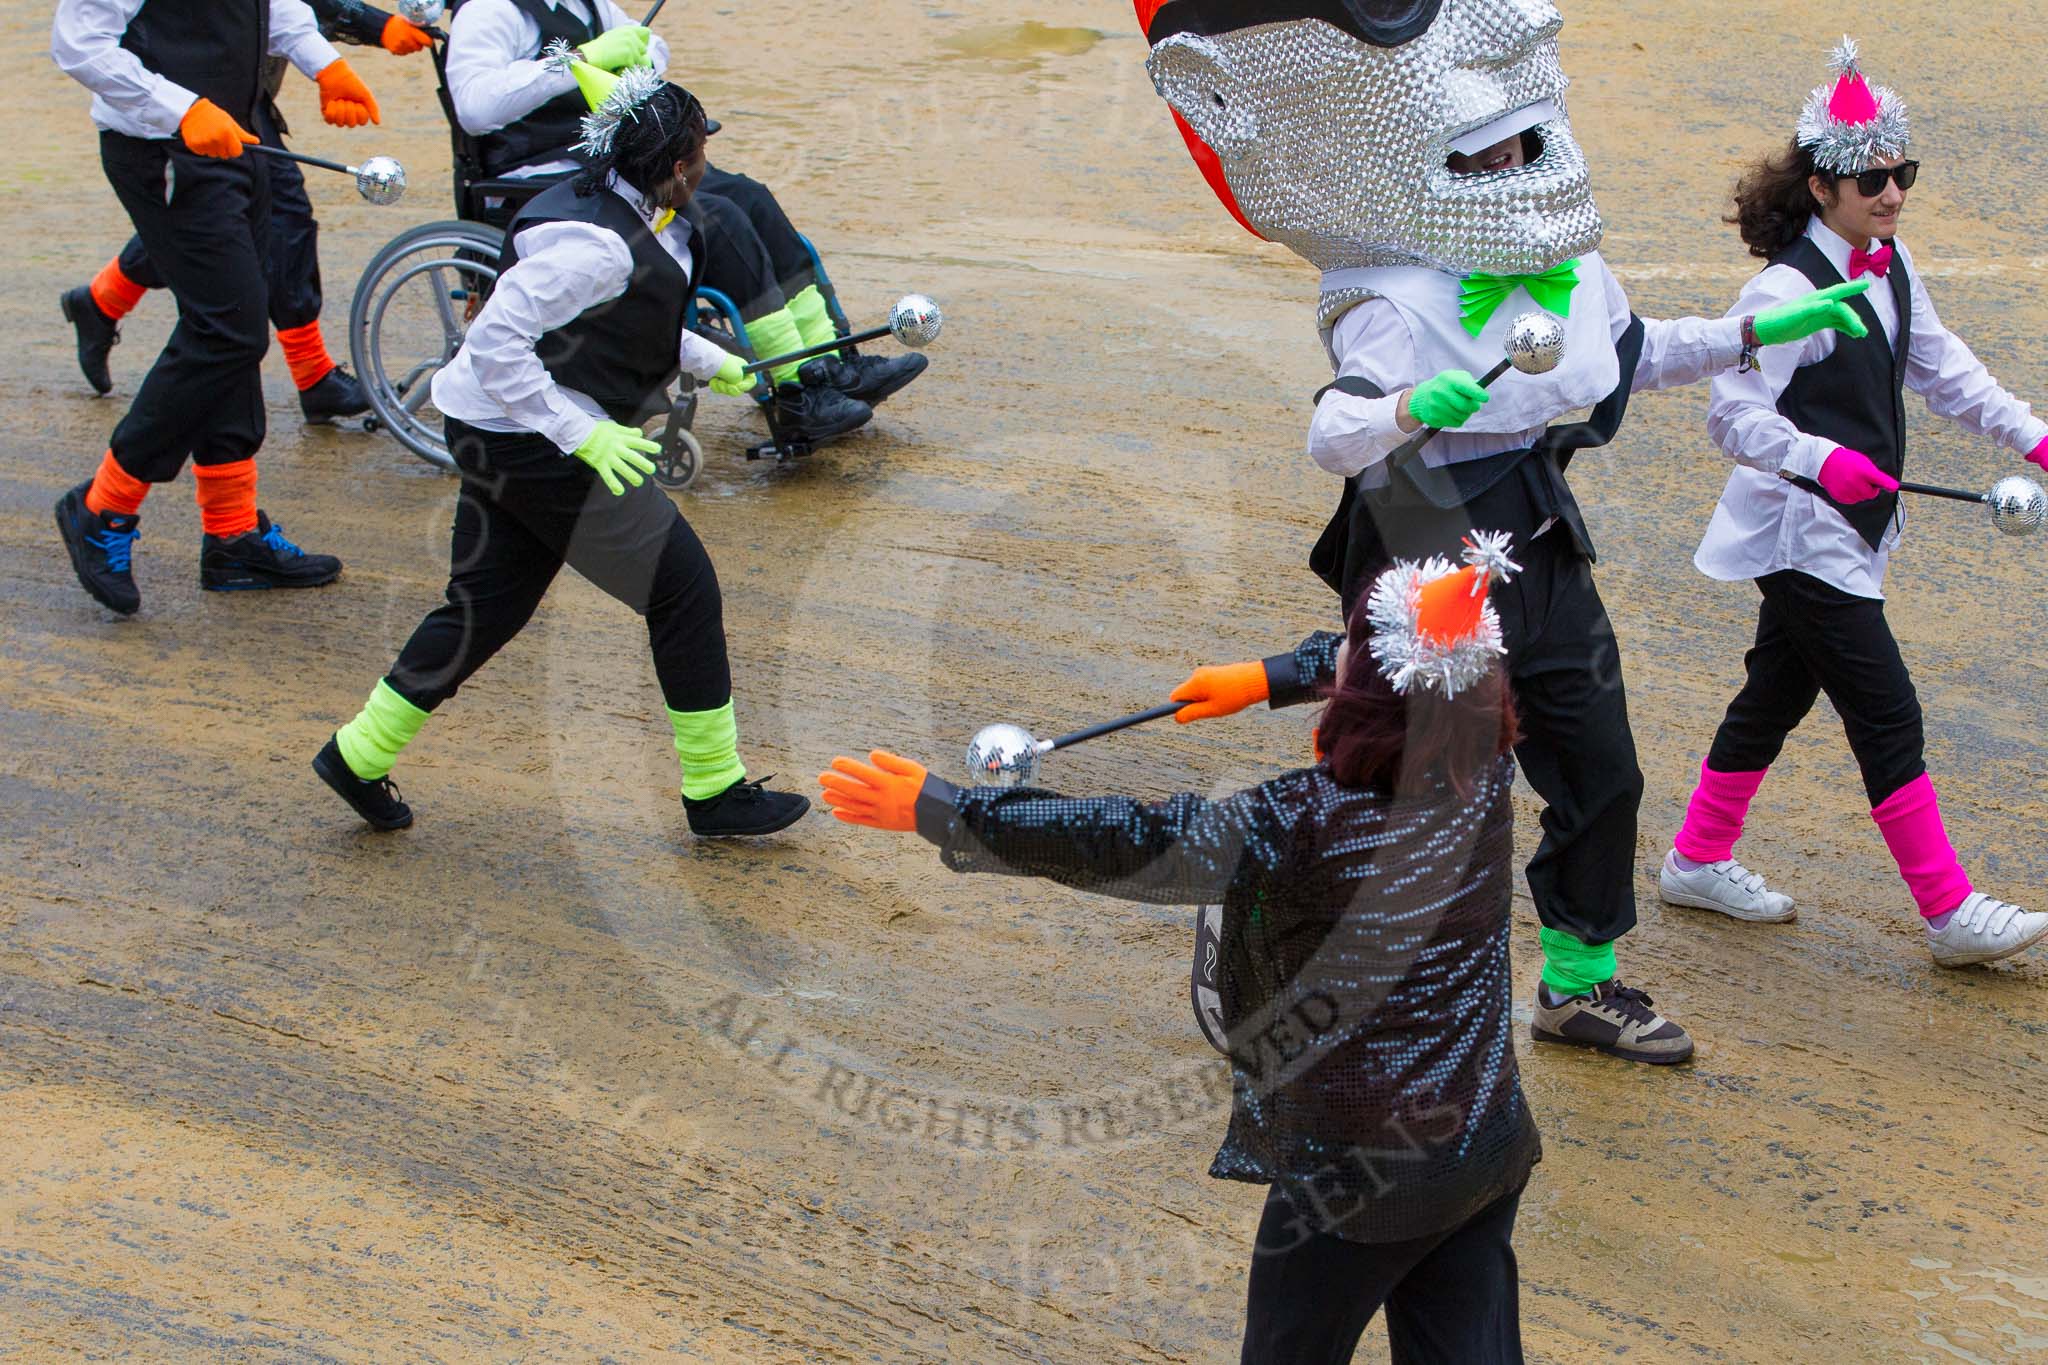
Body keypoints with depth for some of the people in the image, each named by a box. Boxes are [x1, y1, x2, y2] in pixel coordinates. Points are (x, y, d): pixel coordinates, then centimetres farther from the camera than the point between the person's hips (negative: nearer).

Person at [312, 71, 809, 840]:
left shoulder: (623, 215, 8)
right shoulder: (596, 241, -23)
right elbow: (494, 341, -27)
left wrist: (707, 360, 28)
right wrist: (581, 434, -28)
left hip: (504, 438, 10)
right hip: (531, 444, -10)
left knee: (486, 606, 16)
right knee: (682, 585, -1)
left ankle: (361, 755, 23)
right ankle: (715, 791, 8)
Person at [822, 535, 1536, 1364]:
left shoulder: (1309, 822, -26)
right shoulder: (1482, 769, -8)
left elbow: (1125, 845, -25)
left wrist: (933, 809, -19)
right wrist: (1267, 677, 23)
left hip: (1360, 1166, -6)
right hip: (1491, 1142, 6)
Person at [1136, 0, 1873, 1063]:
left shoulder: (1566, 261, 4)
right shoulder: (1396, 299, -20)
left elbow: (1636, 356, 24)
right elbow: (1332, 434, -34)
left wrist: (1760, 331, 19)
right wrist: (1411, 409, -55)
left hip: (1540, 555, 8)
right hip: (1429, 567, -7)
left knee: (1602, 776, 13)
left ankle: (1580, 986, 33)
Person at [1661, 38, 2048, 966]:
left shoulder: (1892, 268, 6)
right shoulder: (1788, 290, -20)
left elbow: (1944, 372, 16)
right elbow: (1735, 415, -24)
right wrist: (1822, 459, -38)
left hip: (1851, 526, 9)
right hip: (1801, 533, -9)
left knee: (1780, 691, 18)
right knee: (1887, 715, -6)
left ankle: (1699, 861, 32)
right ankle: (1950, 915, 1)